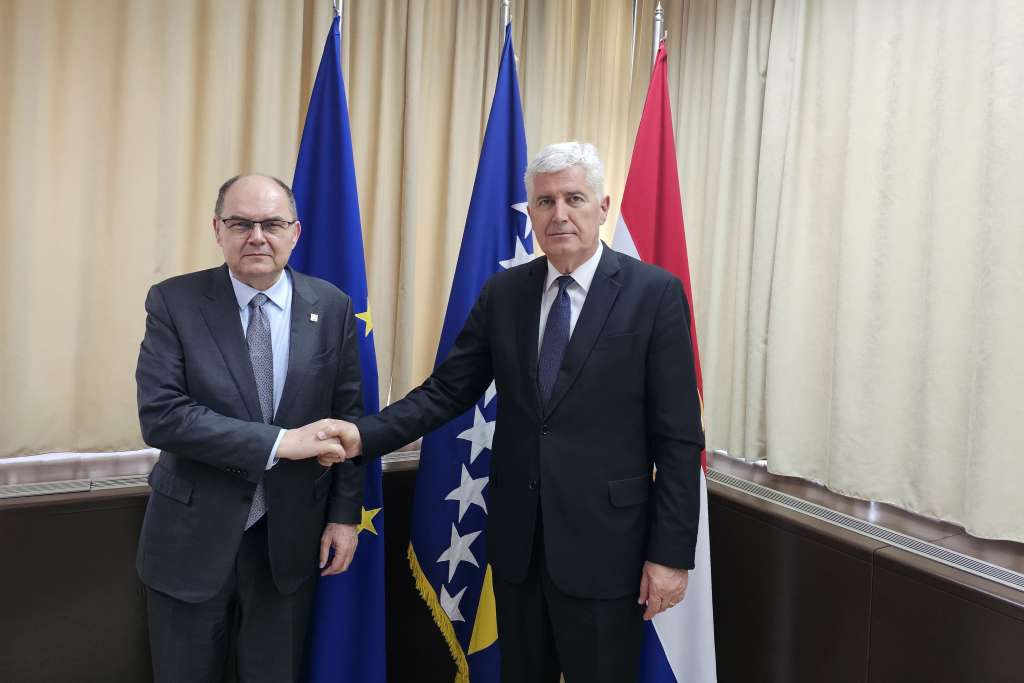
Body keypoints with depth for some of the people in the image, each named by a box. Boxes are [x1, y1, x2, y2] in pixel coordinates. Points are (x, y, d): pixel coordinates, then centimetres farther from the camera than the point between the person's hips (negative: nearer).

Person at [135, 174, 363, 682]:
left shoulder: (331, 307, -3)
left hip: (290, 536, 2)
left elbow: (347, 416, 1)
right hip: (194, 533, -1)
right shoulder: (174, 302, -9)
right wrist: (279, 442, -23)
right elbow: (160, 415, -18)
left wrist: (345, 512, -1)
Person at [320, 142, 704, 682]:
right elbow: (448, 390, 2)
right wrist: (365, 435, -13)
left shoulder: (655, 293, -9)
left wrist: (672, 553, -10)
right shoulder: (503, 292, 2)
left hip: (603, 545, -3)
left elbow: (678, 437, -9)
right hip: (516, 538, 4)